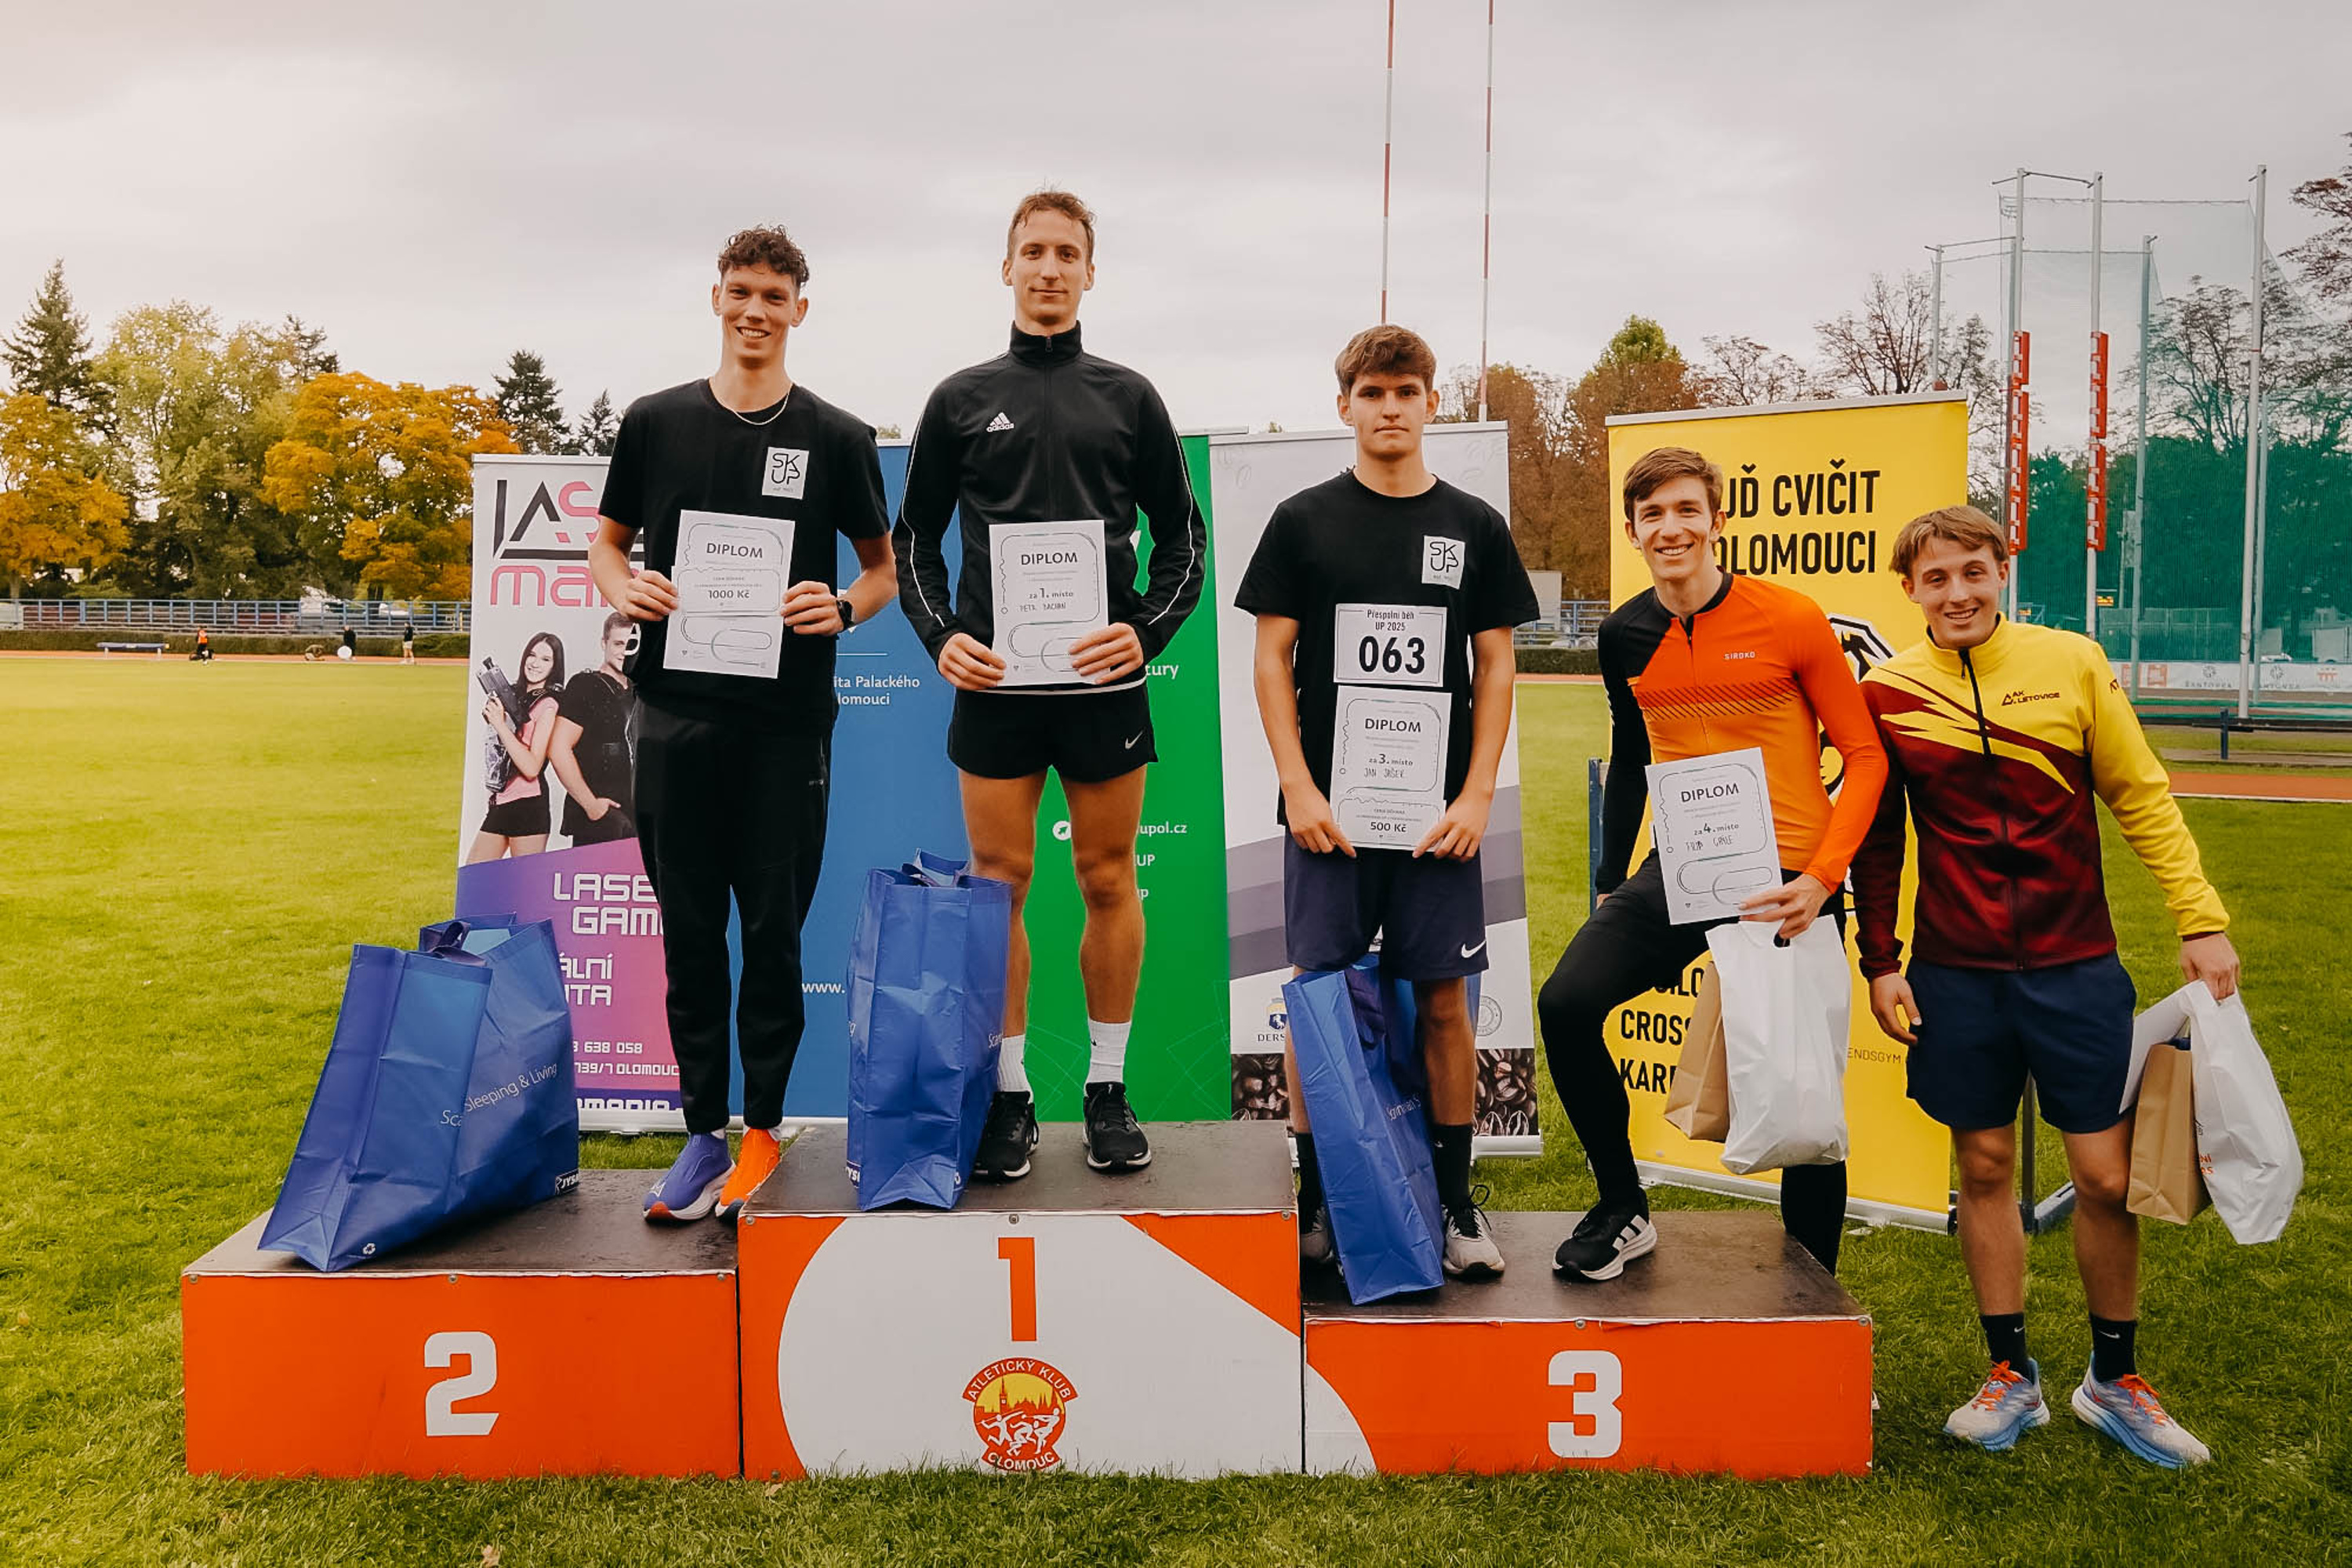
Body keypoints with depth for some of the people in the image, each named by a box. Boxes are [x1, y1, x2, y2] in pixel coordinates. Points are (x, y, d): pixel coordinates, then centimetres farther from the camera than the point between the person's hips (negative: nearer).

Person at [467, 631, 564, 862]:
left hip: (528, 804, -8)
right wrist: (492, 715, 10)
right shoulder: (515, 696, 13)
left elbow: (532, 768, -17)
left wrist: (500, 724, -17)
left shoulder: (548, 704, -8)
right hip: (500, 801, 8)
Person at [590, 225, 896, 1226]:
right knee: (689, 931, 6)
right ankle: (703, 1130, 17)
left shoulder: (838, 438, 4)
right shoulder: (656, 421, 8)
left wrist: (842, 609, -10)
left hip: (788, 720, -2)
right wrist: (622, 591, -5)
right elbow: (606, 539, 17)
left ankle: (762, 1127, 16)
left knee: (774, 930, 3)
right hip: (677, 712, 2)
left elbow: (885, 566, 11)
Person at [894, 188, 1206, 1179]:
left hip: (1103, 679, 0)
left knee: (1109, 882, 5)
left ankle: (1108, 1089, 17)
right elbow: (914, 538, 12)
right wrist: (940, 634, -4)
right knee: (999, 884, 3)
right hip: (994, 682, 0)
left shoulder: (1130, 399, 8)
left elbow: (1182, 537, 10)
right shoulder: (961, 400, 9)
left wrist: (1149, 630, -7)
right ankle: (1009, 1094, 13)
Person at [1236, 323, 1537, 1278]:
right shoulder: (1304, 521, 4)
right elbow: (1272, 660, 3)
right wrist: (1299, 789, -7)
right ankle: (1314, 1202, 14)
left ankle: (1456, 1203, 16)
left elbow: (1495, 668, 7)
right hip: (1329, 809, -1)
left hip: (1438, 813, 1)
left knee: (1443, 999, 4)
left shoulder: (1474, 528, 8)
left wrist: (1476, 795, -3)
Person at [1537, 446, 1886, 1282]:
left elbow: (1865, 755, -4)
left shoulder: (1791, 620, -8)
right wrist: (1611, 883, 17)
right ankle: (1623, 1210, 4)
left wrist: (1820, 880, -16)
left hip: (1787, 879, -3)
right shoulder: (1626, 637, 5)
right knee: (1567, 1003, -16)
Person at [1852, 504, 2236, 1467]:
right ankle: (2012, 1376, 24)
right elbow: (1876, 840, 7)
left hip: (2077, 966, 0)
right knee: (1984, 1168, 9)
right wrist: (1879, 963, 4)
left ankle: (2115, 1380, 25)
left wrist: (2200, 919, -2)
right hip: (1956, 978, 1)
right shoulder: (1887, 695, -1)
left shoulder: (2072, 663, -1)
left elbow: (2141, 798, 3)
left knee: (2107, 1176, 4)